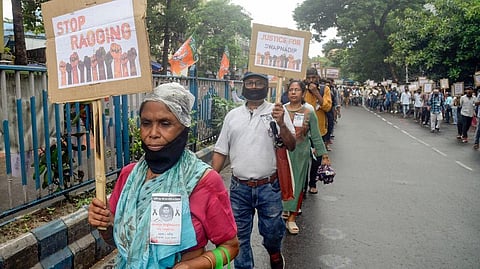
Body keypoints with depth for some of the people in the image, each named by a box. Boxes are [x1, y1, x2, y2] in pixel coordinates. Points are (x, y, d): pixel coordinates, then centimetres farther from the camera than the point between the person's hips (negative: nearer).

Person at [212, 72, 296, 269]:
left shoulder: (277, 111, -1)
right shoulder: (232, 115, 6)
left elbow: (291, 146, -7)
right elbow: (220, 151, 9)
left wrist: (281, 124, -23)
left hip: (269, 187, -2)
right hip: (239, 187, 2)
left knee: (272, 230, 13)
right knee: (240, 235, 12)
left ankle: (274, 252, 45)